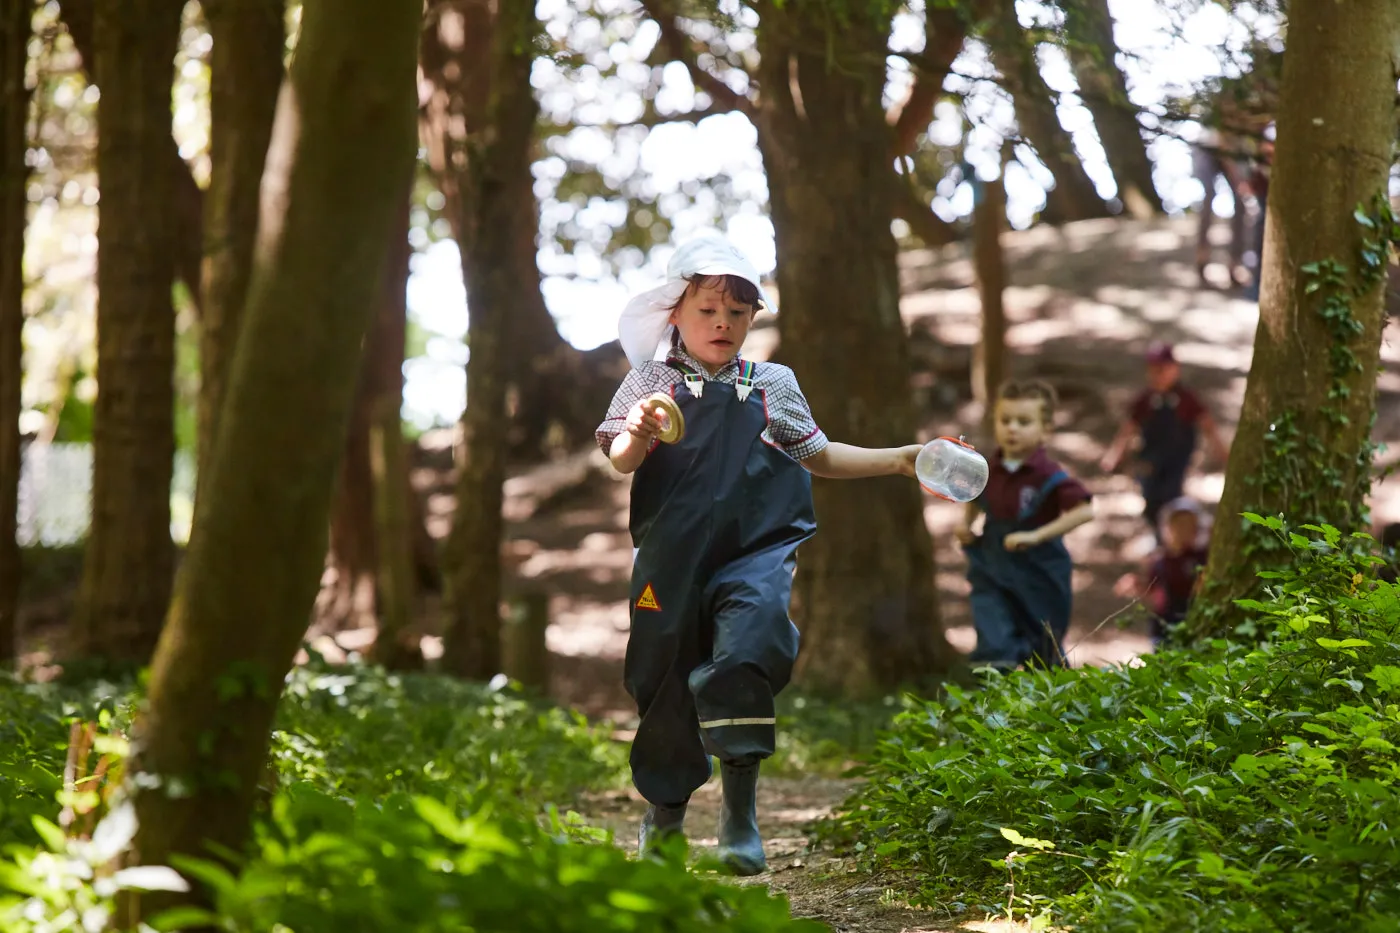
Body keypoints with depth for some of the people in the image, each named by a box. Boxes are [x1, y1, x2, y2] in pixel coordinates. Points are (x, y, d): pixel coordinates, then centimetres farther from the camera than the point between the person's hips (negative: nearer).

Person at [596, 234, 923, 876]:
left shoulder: (773, 385, 11)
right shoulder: (653, 380, 5)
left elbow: (818, 457, 21)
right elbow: (620, 461, -3)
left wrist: (900, 461, 14)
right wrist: (638, 437, -26)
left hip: (756, 550, 0)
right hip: (674, 553, 0)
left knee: (750, 641, -25)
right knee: (666, 677, 8)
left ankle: (740, 809, -16)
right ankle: (665, 809, 32)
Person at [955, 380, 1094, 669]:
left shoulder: (1049, 476, -18)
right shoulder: (988, 471, -1)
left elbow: (1084, 510, -26)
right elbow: (975, 499, 21)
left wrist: (1037, 536, -30)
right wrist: (965, 523, 0)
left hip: (1038, 576, -3)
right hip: (993, 573, 3)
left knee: (1045, 656, 15)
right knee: (994, 648, -10)